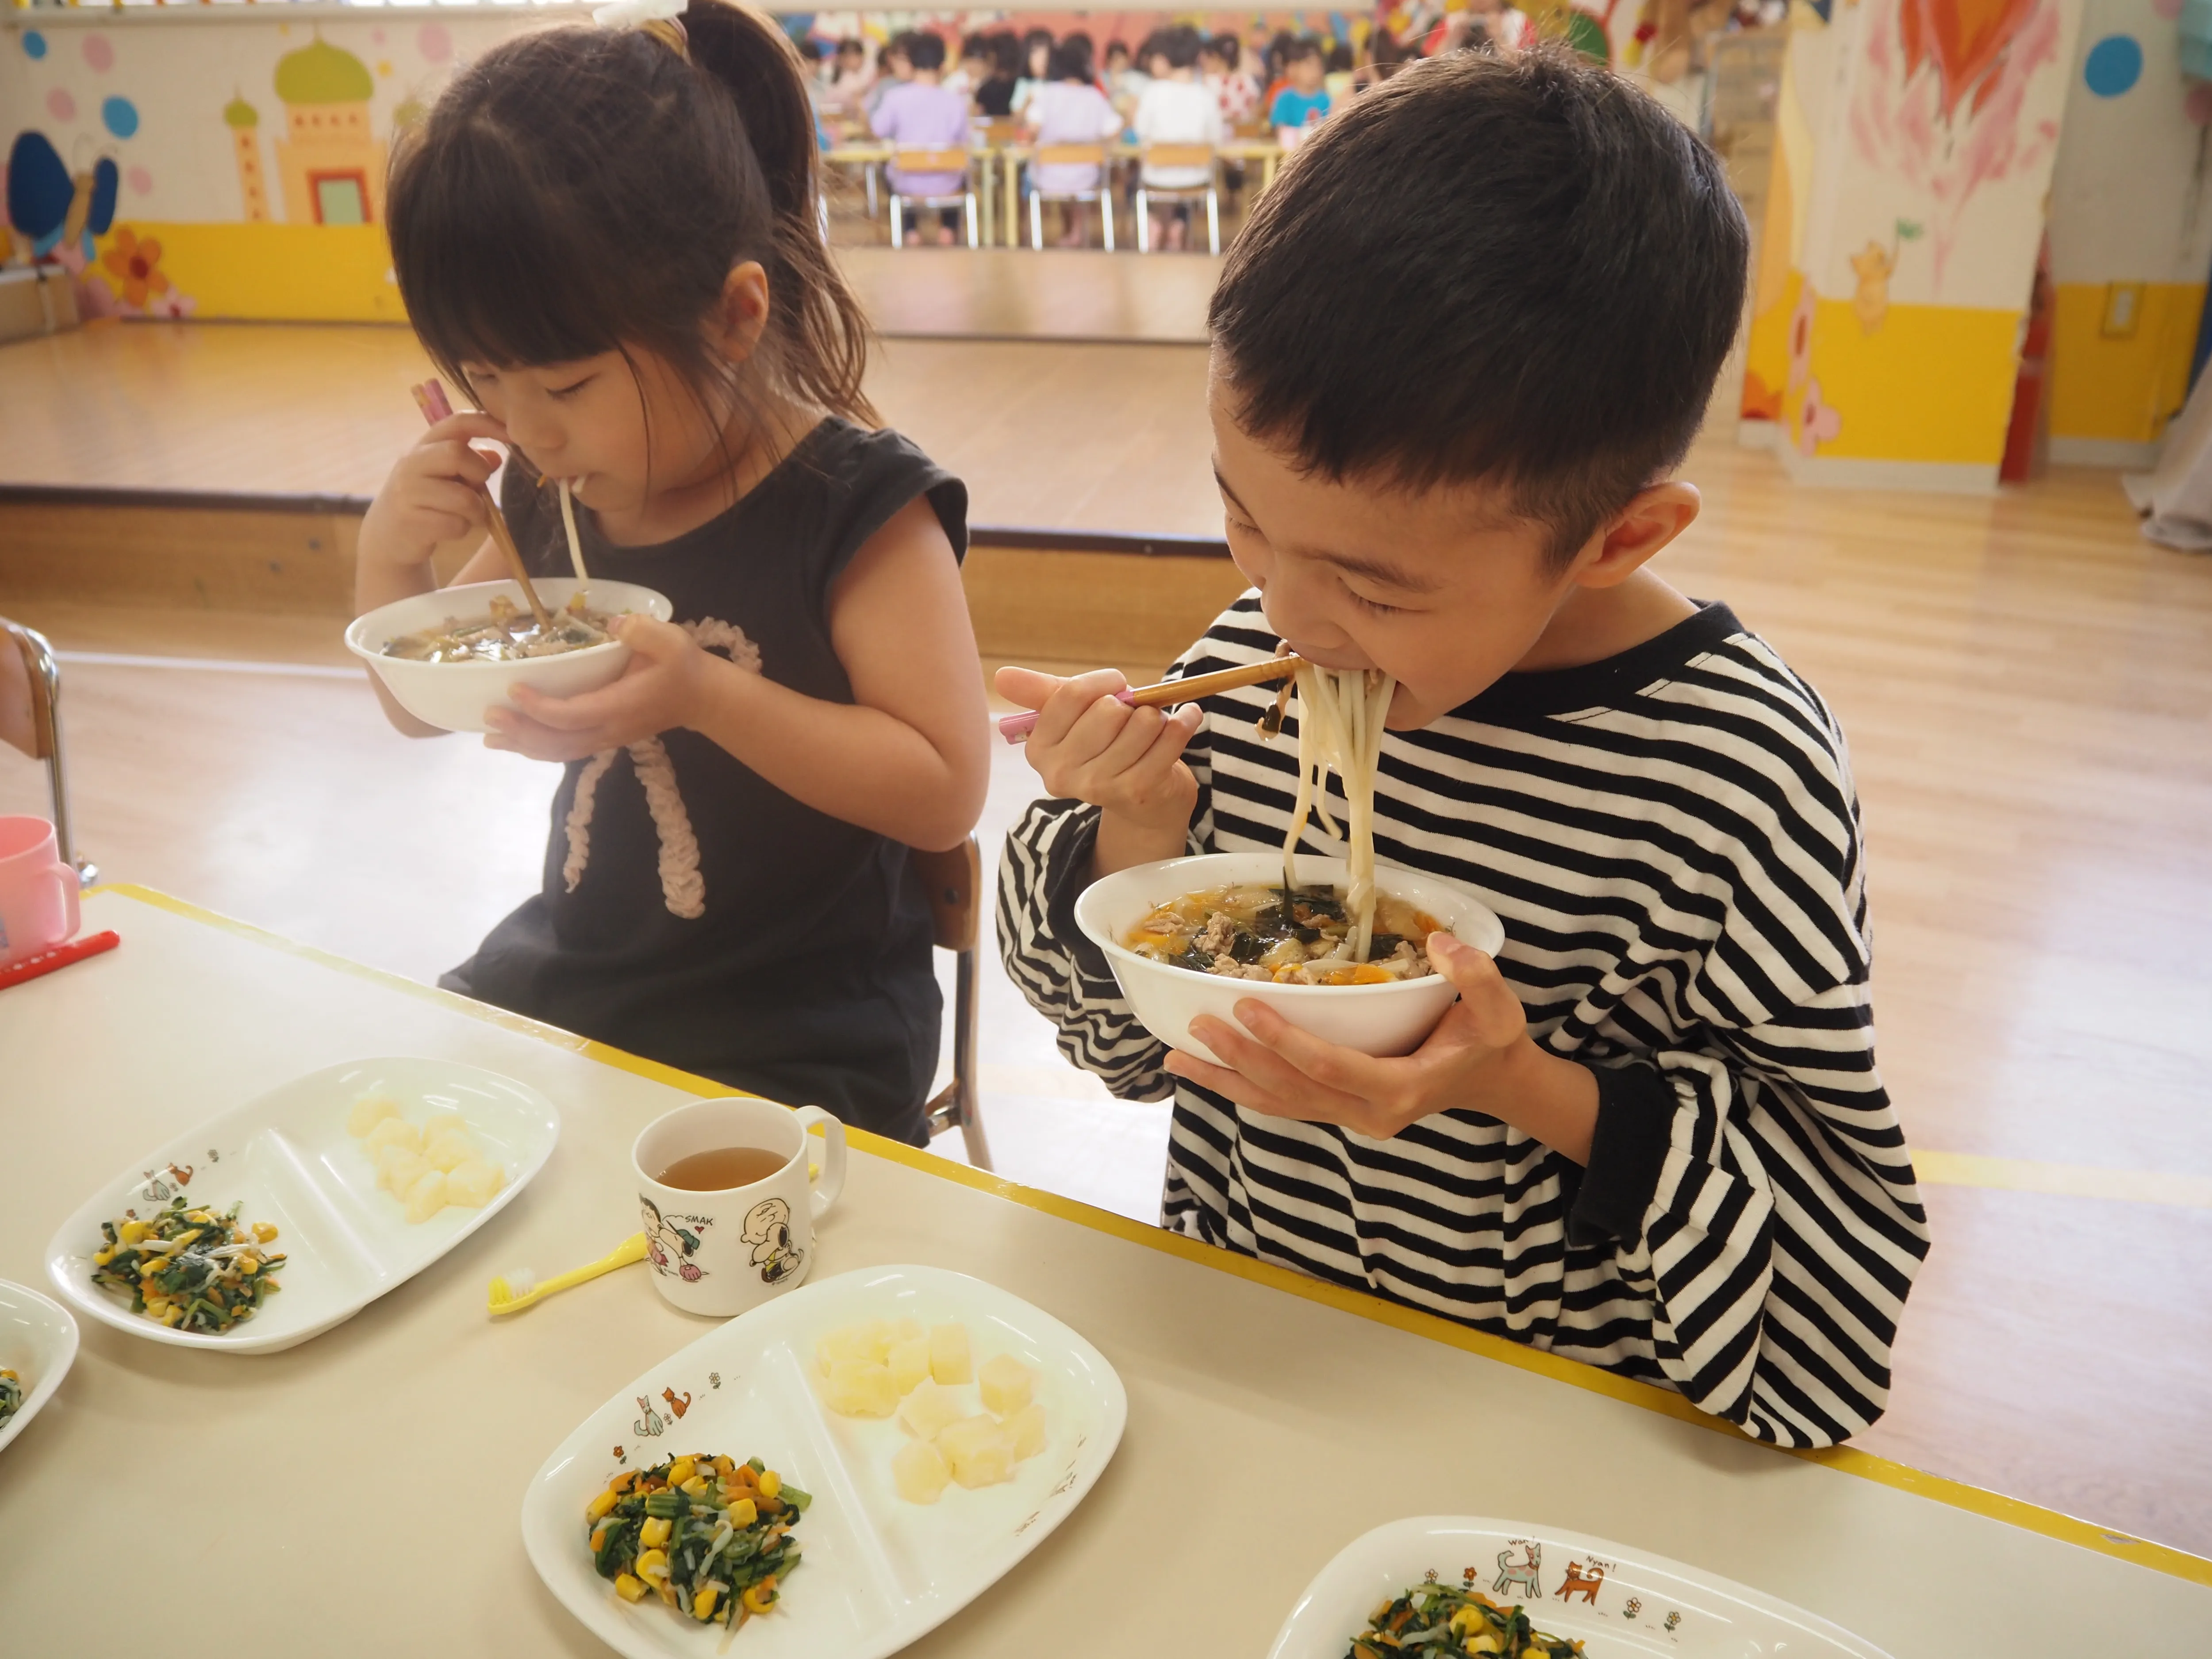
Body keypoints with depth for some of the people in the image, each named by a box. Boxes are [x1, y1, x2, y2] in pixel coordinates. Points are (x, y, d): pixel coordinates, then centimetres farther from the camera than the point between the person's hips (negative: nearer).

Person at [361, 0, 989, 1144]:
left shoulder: (856, 510, -17)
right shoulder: (553, 491, 2)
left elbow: (946, 791, -21)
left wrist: (708, 695, -32)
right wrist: (390, 556, -6)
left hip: (793, 1043, -6)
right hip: (568, 968, 7)